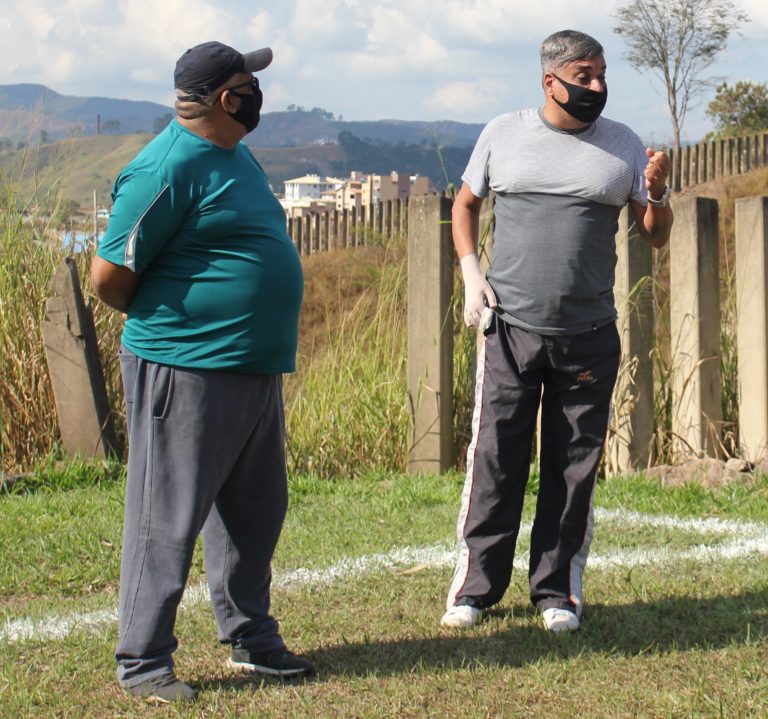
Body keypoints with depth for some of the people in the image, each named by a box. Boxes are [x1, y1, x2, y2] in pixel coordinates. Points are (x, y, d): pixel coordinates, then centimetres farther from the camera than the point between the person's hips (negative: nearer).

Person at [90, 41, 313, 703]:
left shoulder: (235, 156, 13)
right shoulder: (168, 168, -16)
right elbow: (109, 276, -14)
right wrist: (167, 321, 1)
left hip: (254, 369, 9)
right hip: (186, 372, -9)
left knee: (253, 515, 17)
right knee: (167, 519, -1)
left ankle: (250, 640, 31)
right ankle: (143, 661, 9)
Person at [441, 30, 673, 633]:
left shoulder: (623, 145, 6)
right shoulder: (503, 135, 5)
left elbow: (656, 236, 8)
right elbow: (466, 204, 17)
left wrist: (657, 195, -13)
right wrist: (471, 272, 3)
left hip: (589, 336, 1)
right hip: (510, 327, -1)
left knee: (574, 468, 5)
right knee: (495, 459, 0)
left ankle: (557, 591, 16)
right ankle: (476, 587, 10)